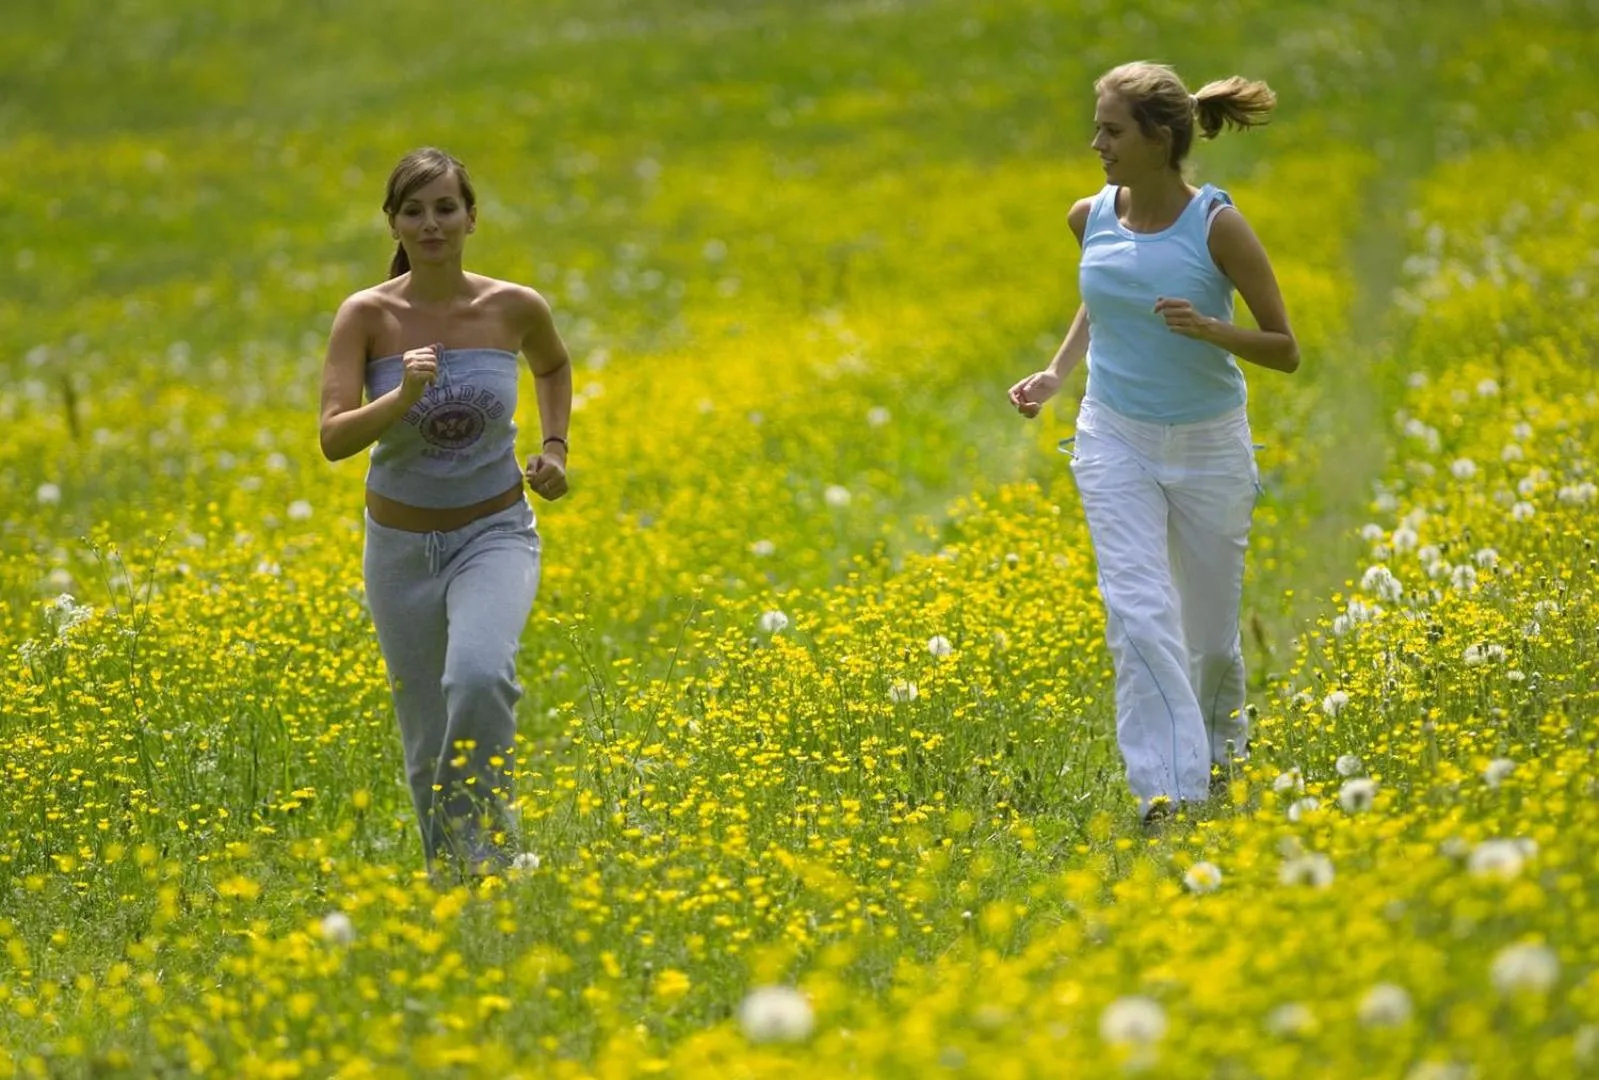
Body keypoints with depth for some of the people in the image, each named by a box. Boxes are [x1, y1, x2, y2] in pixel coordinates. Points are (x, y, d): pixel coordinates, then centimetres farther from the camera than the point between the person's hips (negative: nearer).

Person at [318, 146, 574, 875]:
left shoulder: (516, 308, -9)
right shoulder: (366, 314, -12)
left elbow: (554, 366, 16)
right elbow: (334, 440, -21)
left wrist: (555, 445, 2)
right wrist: (404, 395, -36)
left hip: (495, 536, -1)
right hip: (401, 546, 1)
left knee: (480, 678, -31)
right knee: (427, 740, 9)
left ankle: (491, 850, -14)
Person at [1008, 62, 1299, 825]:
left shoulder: (1217, 226, -17)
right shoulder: (1090, 219, -5)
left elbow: (1285, 351, -11)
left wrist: (1208, 327, -29)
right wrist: (1055, 374, 4)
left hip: (1209, 446, -2)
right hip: (1116, 441, 2)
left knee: (1209, 625, 12)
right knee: (1137, 612, -16)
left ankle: (1223, 722, 45)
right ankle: (1168, 784, -13)